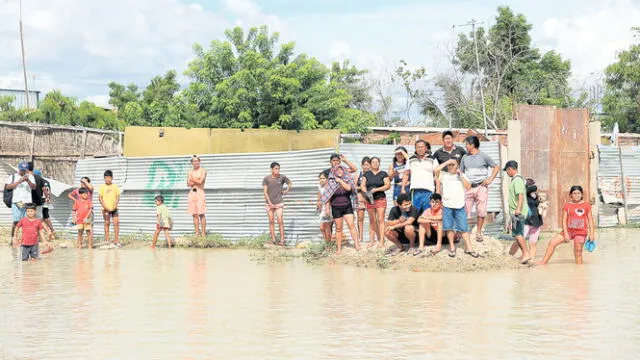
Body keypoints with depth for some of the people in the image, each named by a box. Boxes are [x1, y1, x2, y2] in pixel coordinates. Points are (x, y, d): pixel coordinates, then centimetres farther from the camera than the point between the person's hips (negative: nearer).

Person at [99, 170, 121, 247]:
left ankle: (116, 241, -2)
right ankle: (107, 240, 10)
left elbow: (118, 196, 4)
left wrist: (116, 204, -13)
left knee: (116, 223, -7)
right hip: (106, 209, -1)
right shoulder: (102, 187, 1)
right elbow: (100, 197, -3)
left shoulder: (115, 186, 5)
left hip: (114, 208, 1)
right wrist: (104, 206, -15)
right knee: (107, 223, 2)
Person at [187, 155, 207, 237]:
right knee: (195, 215, 3)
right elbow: (188, 184, 4)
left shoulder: (203, 170, 1)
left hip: (200, 192, -5)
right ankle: (197, 232, 6)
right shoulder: (190, 172, 14)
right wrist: (197, 181, -8)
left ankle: (203, 232, -8)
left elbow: (200, 181, -11)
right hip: (192, 193, 5)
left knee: (201, 214, -9)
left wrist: (192, 179, 1)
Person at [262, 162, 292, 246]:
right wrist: (270, 203, -13)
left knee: (280, 221, -8)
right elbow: (265, 192, -8)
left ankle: (282, 240, -8)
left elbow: (289, 183, 17)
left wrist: (287, 191, 5)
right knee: (271, 221, 4)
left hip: (279, 203, 0)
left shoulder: (282, 177, -3)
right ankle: (273, 240, 7)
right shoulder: (266, 179, -7)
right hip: (269, 203, 1)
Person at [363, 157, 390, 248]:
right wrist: (366, 193, -11)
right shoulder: (367, 174, 13)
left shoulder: (383, 174, 5)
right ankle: (372, 240, 11)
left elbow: (388, 185, -4)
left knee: (380, 220, -10)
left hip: (380, 199, -3)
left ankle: (381, 241, -13)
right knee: (372, 221, 7)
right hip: (370, 200, 3)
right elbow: (363, 185, 9)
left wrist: (376, 189, -14)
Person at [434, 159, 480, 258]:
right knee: (449, 227, 1)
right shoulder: (444, 175, 9)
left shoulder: (462, 176, 14)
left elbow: (468, 187, 0)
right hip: (447, 205, 0)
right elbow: (436, 170, -11)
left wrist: (460, 175, -4)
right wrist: (447, 162, -6)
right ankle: (452, 247, 13)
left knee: (463, 227, -2)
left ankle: (468, 248, 1)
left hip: (459, 205, 0)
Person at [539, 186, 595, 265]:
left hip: (581, 232, -3)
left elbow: (590, 220, 2)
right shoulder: (567, 206, 2)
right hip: (569, 230, 3)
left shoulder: (586, 205, -2)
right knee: (552, 242, -5)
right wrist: (565, 234, -8)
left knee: (578, 252, -4)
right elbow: (564, 220, 0)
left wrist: (592, 233, -3)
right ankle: (544, 262, 2)